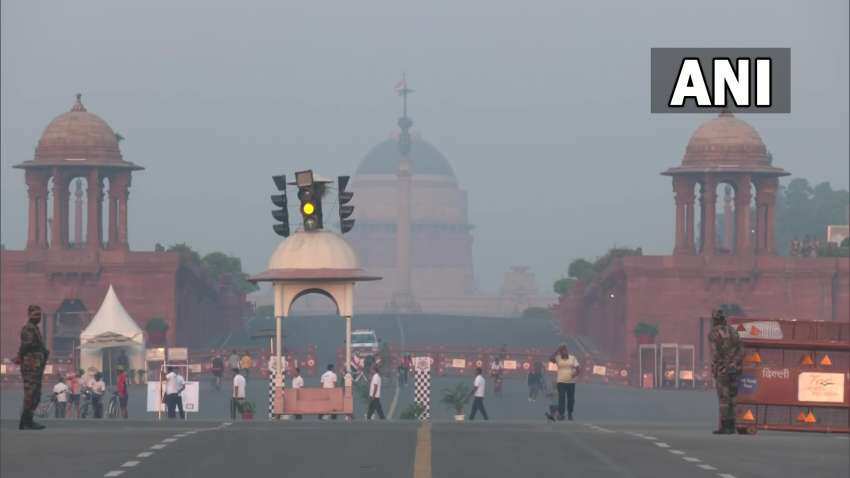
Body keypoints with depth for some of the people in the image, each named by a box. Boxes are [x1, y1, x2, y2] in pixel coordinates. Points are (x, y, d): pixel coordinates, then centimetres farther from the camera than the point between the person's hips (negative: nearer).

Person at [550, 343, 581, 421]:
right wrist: (557, 351, -13)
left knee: (571, 399, 2)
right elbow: (551, 359, -16)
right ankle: (561, 414, -6)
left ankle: (570, 414, 13)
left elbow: (578, 369, 5)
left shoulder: (573, 358, 7)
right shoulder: (558, 358, 3)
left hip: (571, 382, 1)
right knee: (561, 399, -7)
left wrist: (576, 373, -16)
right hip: (561, 382, -1)